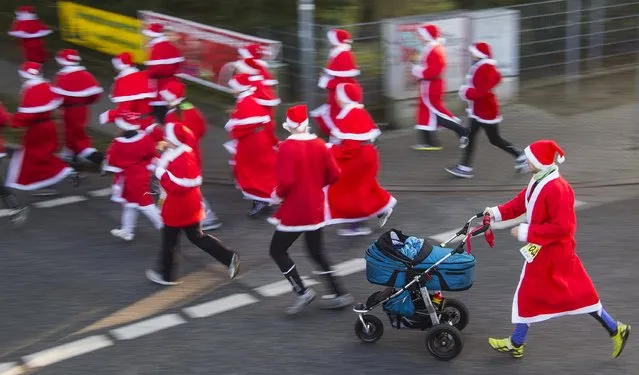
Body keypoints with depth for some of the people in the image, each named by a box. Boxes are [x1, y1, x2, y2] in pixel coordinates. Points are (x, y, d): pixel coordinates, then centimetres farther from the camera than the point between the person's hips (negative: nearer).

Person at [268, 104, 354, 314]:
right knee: (316, 252, 20)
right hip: (316, 208, 7)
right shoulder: (319, 145, 1)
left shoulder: (287, 148, -17)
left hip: (294, 211, -7)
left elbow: (286, 181, -25)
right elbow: (333, 175, 3)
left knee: (277, 250, 7)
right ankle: (339, 294, 18)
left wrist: (277, 195, -5)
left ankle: (302, 292, -1)